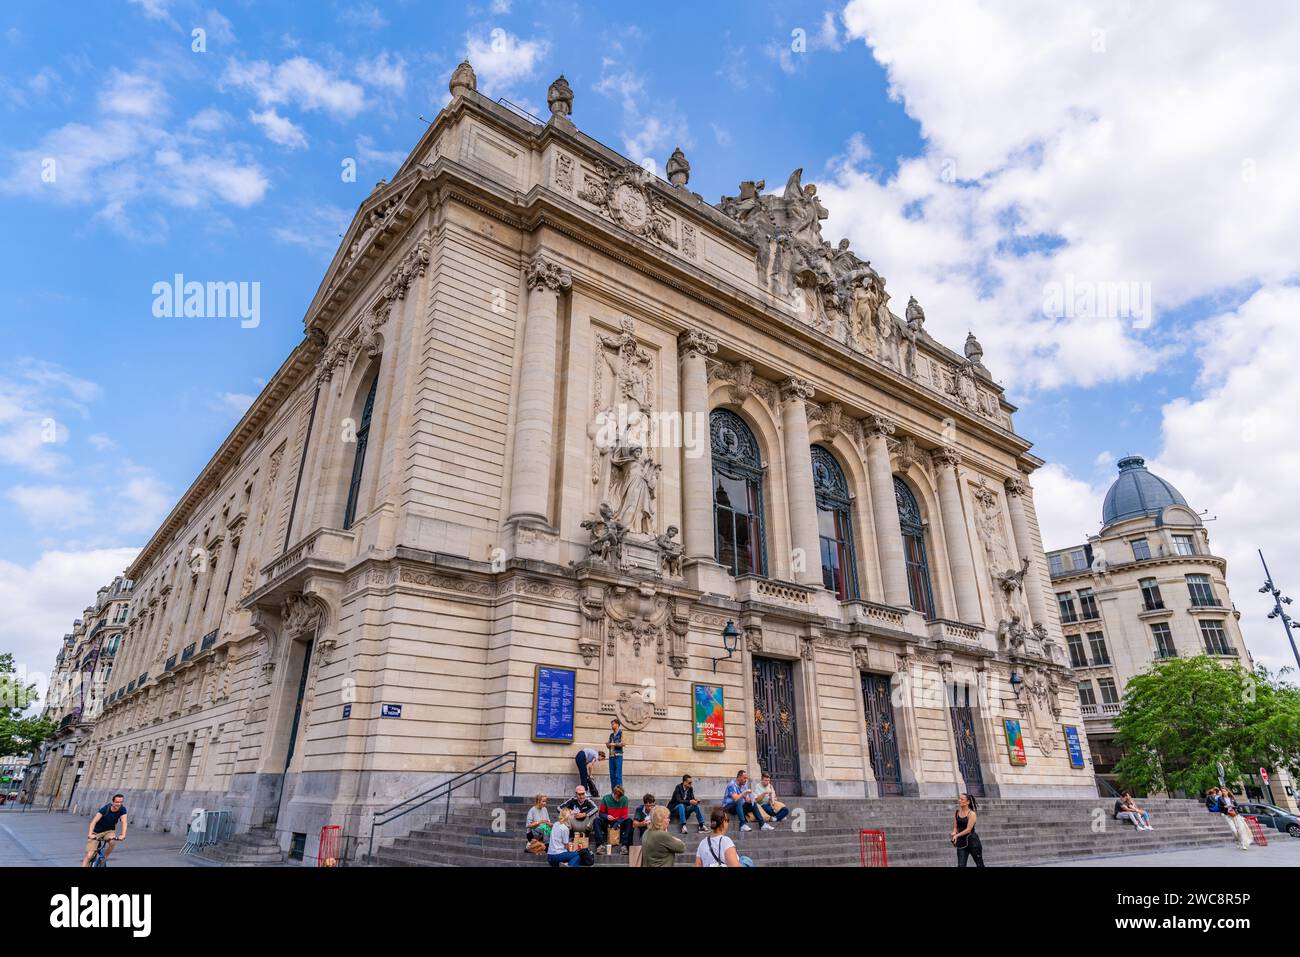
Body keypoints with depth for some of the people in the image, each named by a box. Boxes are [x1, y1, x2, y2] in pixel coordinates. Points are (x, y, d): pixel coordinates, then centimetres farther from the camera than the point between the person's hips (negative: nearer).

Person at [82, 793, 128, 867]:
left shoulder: (122, 809, -18)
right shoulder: (105, 809, -25)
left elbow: (124, 822, -28)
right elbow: (94, 821, -32)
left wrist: (123, 835, -43)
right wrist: (90, 834, -48)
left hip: (109, 831, 1)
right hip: (96, 832, -1)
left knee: (112, 843, -29)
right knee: (89, 856, -12)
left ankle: (104, 858, -2)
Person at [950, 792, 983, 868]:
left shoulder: (972, 814, -10)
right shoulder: (957, 813, 5)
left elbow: (968, 829, -17)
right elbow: (955, 827, 6)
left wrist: (957, 835, -22)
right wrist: (954, 833, -15)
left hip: (972, 841, -4)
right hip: (961, 842, 4)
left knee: (980, 864, 11)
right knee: (961, 865, -5)